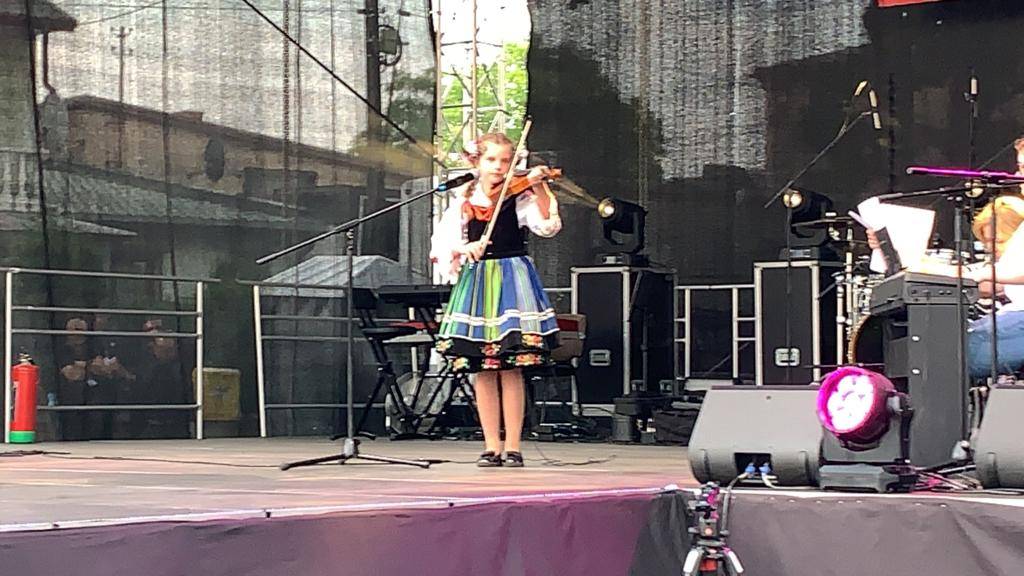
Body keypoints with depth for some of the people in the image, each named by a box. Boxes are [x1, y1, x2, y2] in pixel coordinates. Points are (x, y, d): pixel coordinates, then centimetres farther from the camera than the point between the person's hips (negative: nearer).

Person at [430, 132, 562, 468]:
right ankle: (491, 446, 8)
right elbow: (441, 243, 0)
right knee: (482, 371, 3)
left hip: (512, 281, -2)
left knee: (511, 369, -4)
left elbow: (547, 226, -15)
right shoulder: (463, 202, 7)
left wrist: (539, 188, -26)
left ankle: (513, 447, 0)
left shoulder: (520, 198, 1)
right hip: (476, 283, 2)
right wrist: (463, 249, -19)